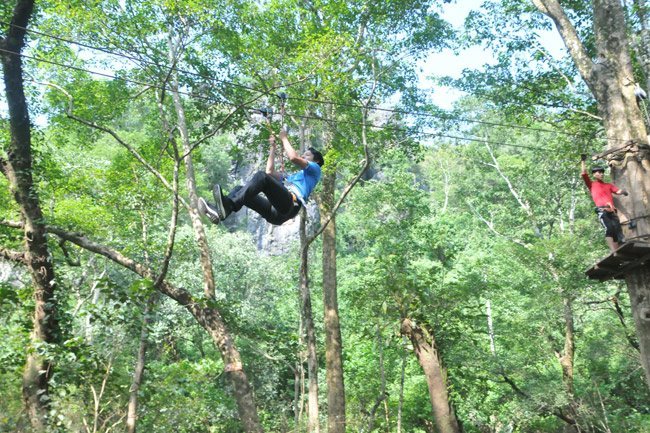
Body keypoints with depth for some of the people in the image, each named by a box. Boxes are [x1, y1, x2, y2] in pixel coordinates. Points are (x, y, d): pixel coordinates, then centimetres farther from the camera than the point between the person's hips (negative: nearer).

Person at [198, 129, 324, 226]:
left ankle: (228, 205, -47)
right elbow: (270, 172, 39)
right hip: (274, 212, 8)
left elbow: (293, 158, 2)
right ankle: (218, 211, -34)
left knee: (262, 176, -27)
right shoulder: (292, 176, 45)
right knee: (240, 190, -4)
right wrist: (273, 147, 40)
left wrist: (284, 138, 15)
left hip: (290, 204, -8)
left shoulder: (314, 169, 21)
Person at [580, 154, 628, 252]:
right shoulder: (591, 184, 18)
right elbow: (584, 174, 6)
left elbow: (618, 191, 13)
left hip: (612, 211, 5)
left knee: (618, 232, -6)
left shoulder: (609, 185, 29)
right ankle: (614, 252, -33)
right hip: (602, 210, -5)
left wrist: (623, 191, -9)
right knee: (609, 228, -25)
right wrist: (583, 161, 6)